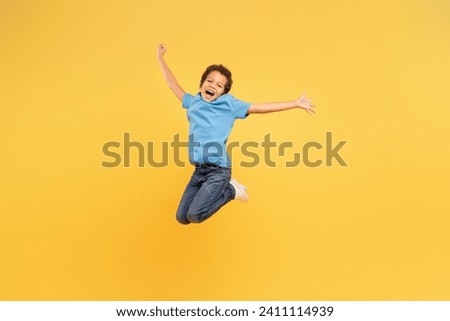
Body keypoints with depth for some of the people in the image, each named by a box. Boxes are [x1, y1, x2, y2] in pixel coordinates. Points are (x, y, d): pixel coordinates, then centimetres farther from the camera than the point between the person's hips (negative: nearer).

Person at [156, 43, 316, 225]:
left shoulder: (229, 104, 2)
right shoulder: (193, 102, 14)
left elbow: (261, 108, 0)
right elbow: (173, 84, 26)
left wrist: (296, 103, -2)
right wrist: (160, 58, 31)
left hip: (218, 170, -6)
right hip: (199, 170, 6)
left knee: (195, 215, -18)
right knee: (182, 217, 6)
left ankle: (230, 190, 6)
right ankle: (221, 190, 21)